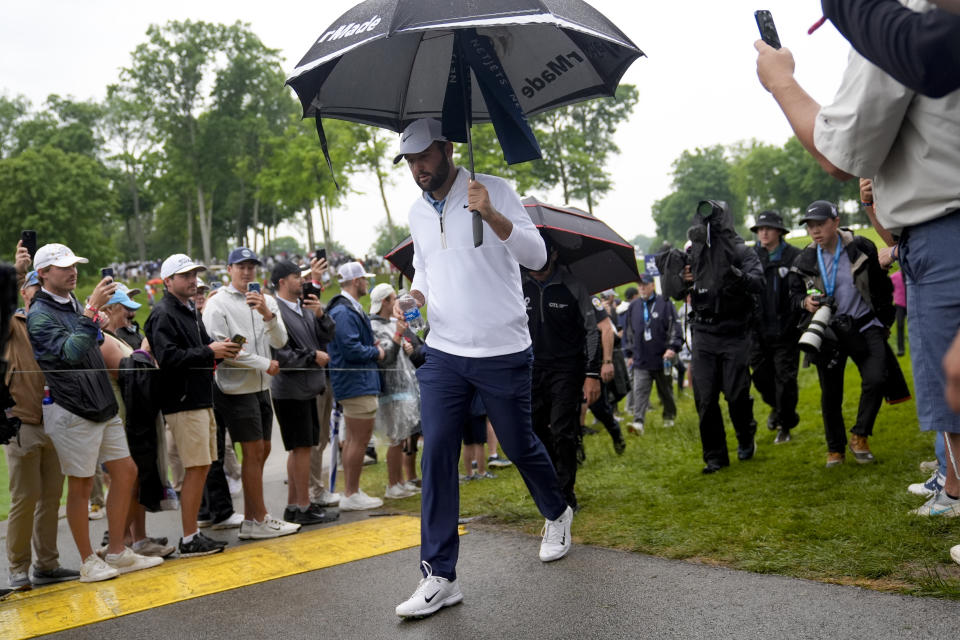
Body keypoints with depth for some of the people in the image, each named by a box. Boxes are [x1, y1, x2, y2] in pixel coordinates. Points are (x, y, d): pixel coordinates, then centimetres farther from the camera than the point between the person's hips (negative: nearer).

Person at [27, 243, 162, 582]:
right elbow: (71, 352, -26)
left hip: (102, 407, 8)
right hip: (71, 411, -8)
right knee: (80, 486, 1)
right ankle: (89, 562, 13)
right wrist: (93, 309, -29)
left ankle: (117, 553, 16)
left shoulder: (75, 305, 16)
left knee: (126, 471, 7)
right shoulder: (40, 314, -10)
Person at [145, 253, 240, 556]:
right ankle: (189, 539, -1)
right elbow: (168, 357, -22)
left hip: (201, 398, 10)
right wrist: (210, 353, -21)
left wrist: (219, 348, 6)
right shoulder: (163, 315, -10)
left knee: (202, 466, 12)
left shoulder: (190, 310, 20)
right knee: (196, 468, -9)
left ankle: (194, 531, 21)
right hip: (182, 402, -10)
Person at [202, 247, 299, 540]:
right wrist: (265, 364, -11)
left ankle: (250, 520, 20)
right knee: (253, 452, -4)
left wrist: (267, 314, -18)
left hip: (261, 387, 7)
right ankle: (260, 520, 5)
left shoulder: (267, 301, 10)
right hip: (237, 388, -7)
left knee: (261, 451, 10)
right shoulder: (217, 304, -7)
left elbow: (280, 342, 0)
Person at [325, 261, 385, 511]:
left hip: (352, 384, 12)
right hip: (358, 384, -12)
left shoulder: (347, 309, 17)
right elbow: (352, 349, -25)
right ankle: (352, 495, 2)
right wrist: (377, 352, -10)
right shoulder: (345, 312, -18)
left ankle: (350, 491, 25)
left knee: (352, 439, 16)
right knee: (359, 440, -5)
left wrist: (372, 345, 8)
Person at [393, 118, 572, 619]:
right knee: (436, 455, -5)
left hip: (502, 352, -4)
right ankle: (439, 577, 3)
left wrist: (490, 215, -29)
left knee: (519, 445, 10)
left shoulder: (493, 191, -6)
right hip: (443, 353, 4)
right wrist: (415, 294, 3)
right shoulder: (417, 212, 10)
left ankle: (557, 513, 42)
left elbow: (537, 256, -15)